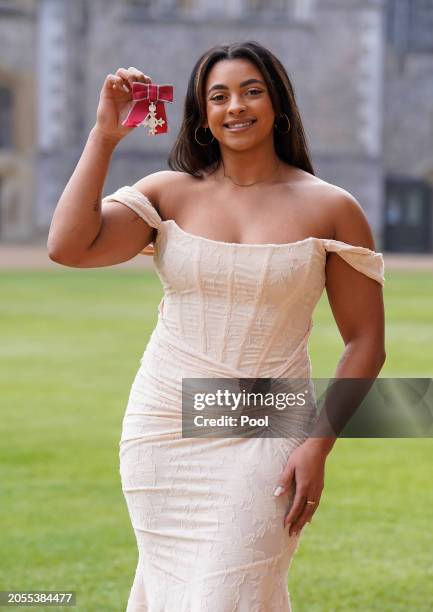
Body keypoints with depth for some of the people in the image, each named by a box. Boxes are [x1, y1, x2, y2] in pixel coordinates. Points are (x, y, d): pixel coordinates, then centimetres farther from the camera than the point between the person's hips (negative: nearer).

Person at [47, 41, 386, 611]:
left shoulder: (331, 209, -2)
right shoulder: (168, 194, 2)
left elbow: (365, 343, 0)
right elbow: (69, 247, -13)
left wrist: (318, 446, -8)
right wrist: (105, 135, -13)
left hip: (263, 439, -2)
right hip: (161, 430, 3)